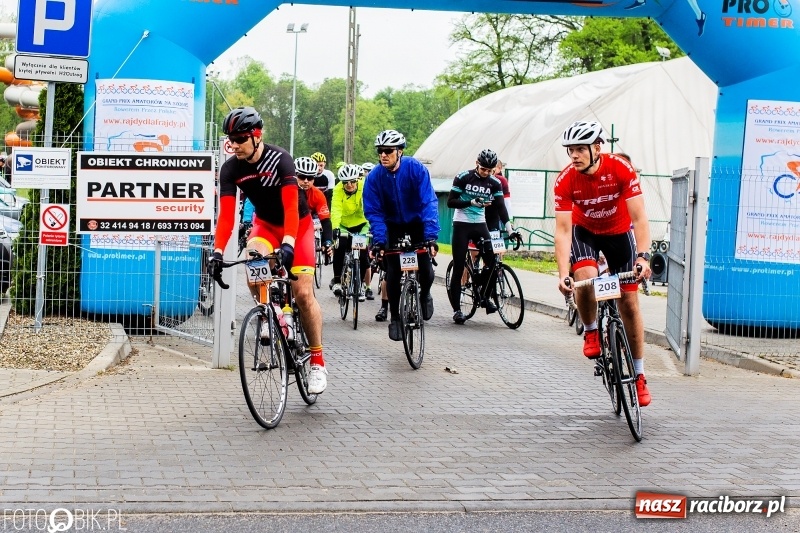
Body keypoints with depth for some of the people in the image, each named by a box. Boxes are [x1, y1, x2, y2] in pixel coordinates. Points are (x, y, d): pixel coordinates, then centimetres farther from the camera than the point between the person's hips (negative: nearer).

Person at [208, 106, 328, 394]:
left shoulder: (280, 159, -28)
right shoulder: (230, 169, -16)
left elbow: (291, 207, -35)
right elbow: (226, 214, -21)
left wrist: (288, 244, -49)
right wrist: (217, 252, -34)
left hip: (298, 224, -3)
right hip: (265, 223, 3)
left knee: (303, 293, -10)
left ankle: (318, 361, 2)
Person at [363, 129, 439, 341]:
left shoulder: (416, 168, -24)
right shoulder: (374, 177, -19)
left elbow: (429, 202, -27)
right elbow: (374, 212, -15)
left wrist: (431, 236, -36)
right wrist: (379, 240, -28)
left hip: (417, 223, -1)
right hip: (393, 226, 1)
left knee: (426, 271, -12)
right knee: (393, 274, -7)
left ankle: (425, 295, 22)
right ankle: (395, 318, 9)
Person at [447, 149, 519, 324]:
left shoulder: (494, 183, -1)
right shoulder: (463, 178, -10)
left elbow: (500, 207, -5)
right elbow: (450, 202, -10)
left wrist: (509, 229, -17)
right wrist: (472, 202, -25)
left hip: (480, 224, 3)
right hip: (461, 224, -3)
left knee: (491, 261, -11)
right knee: (458, 267, -4)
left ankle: (485, 298, 9)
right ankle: (456, 309, 1)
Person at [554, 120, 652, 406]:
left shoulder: (621, 169, -28)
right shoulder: (565, 181, -26)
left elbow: (639, 218, -30)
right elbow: (563, 229, -28)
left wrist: (643, 256, -44)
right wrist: (562, 273, -38)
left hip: (619, 232, 0)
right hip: (584, 232, 0)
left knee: (629, 302, -3)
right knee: (585, 278, -31)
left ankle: (639, 375, 8)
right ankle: (590, 331, -1)